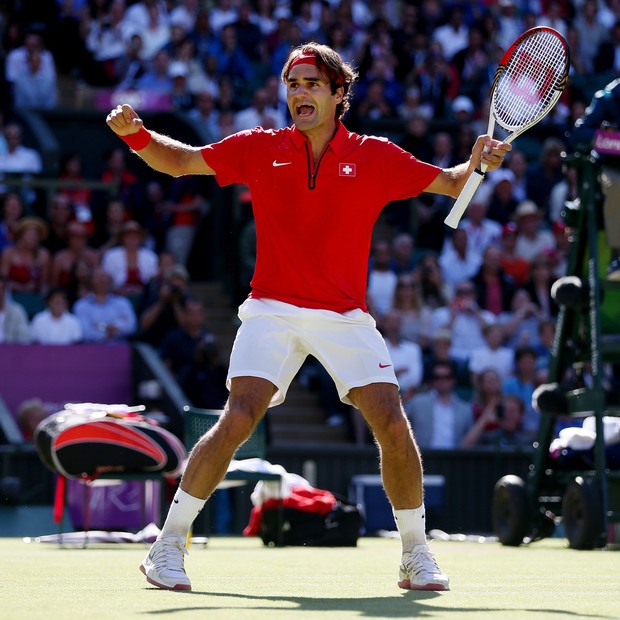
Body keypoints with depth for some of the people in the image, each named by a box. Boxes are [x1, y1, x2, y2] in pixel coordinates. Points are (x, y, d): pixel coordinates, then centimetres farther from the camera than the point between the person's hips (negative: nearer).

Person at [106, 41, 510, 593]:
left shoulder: (375, 157, 4)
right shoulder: (260, 149, 5)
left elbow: (450, 183, 11)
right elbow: (180, 160, 11)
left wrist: (479, 162, -11)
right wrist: (136, 134, -8)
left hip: (346, 318, 1)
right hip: (273, 309, -1)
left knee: (393, 426, -10)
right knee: (238, 419, -17)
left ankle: (416, 556, 9)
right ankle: (167, 546, -8)